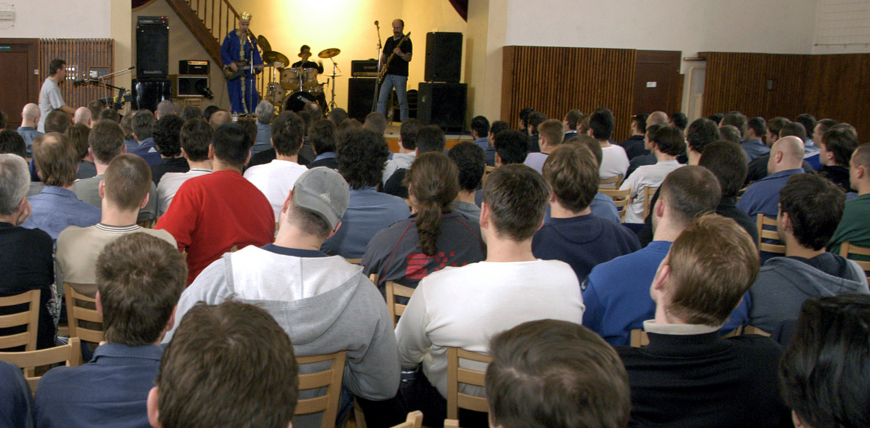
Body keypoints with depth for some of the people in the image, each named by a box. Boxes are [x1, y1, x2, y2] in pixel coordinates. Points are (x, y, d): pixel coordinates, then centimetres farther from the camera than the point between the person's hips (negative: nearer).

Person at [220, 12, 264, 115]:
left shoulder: (251, 39, 9)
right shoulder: (231, 36, 0)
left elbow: (255, 54, 3)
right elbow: (223, 51, -2)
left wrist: (259, 65, -15)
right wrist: (231, 63, -13)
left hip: (247, 70, 2)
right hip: (233, 70, -2)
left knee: (251, 94, -5)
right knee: (236, 95, 1)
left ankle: (250, 114, 6)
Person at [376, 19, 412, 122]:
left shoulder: (406, 41, -3)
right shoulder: (389, 40, 16)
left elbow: (409, 58, -12)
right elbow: (384, 55, 26)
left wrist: (401, 54, -30)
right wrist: (382, 63, 6)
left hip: (400, 75, -6)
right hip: (387, 74, 6)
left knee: (402, 101, -3)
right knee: (381, 99, 0)